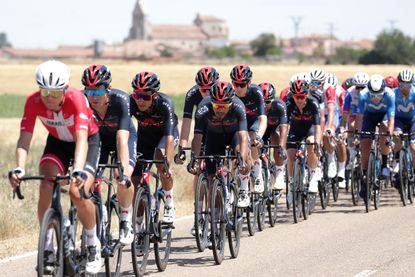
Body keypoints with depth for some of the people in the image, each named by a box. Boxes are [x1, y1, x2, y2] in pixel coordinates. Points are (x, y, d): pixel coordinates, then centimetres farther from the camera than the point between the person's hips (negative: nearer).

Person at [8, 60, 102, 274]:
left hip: (88, 141, -3)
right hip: (57, 142, 3)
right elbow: (24, 139, -29)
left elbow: (81, 139, -45)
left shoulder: (76, 99, -35)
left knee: (78, 192, -23)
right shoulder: (33, 102, -26)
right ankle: (48, 250, -10)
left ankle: (93, 244, 2)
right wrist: (19, 169, -46)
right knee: (46, 188, -21)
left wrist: (78, 171, -60)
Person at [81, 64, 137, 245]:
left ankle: (126, 220, -5)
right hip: (98, 137, 3)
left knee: (123, 179, -26)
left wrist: (123, 170, -53)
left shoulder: (120, 100, -36)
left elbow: (122, 138, -44)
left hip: (126, 136, -2)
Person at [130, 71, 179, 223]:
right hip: (145, 135, 3)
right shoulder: (131, 103, -30)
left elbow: (169, 138, -44)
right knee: (135, 180, -7)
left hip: (165, 133, -3)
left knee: (161, 157, -34)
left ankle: (169, 205, -16)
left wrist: (167, 164, -56)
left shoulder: (165, 104, -36)